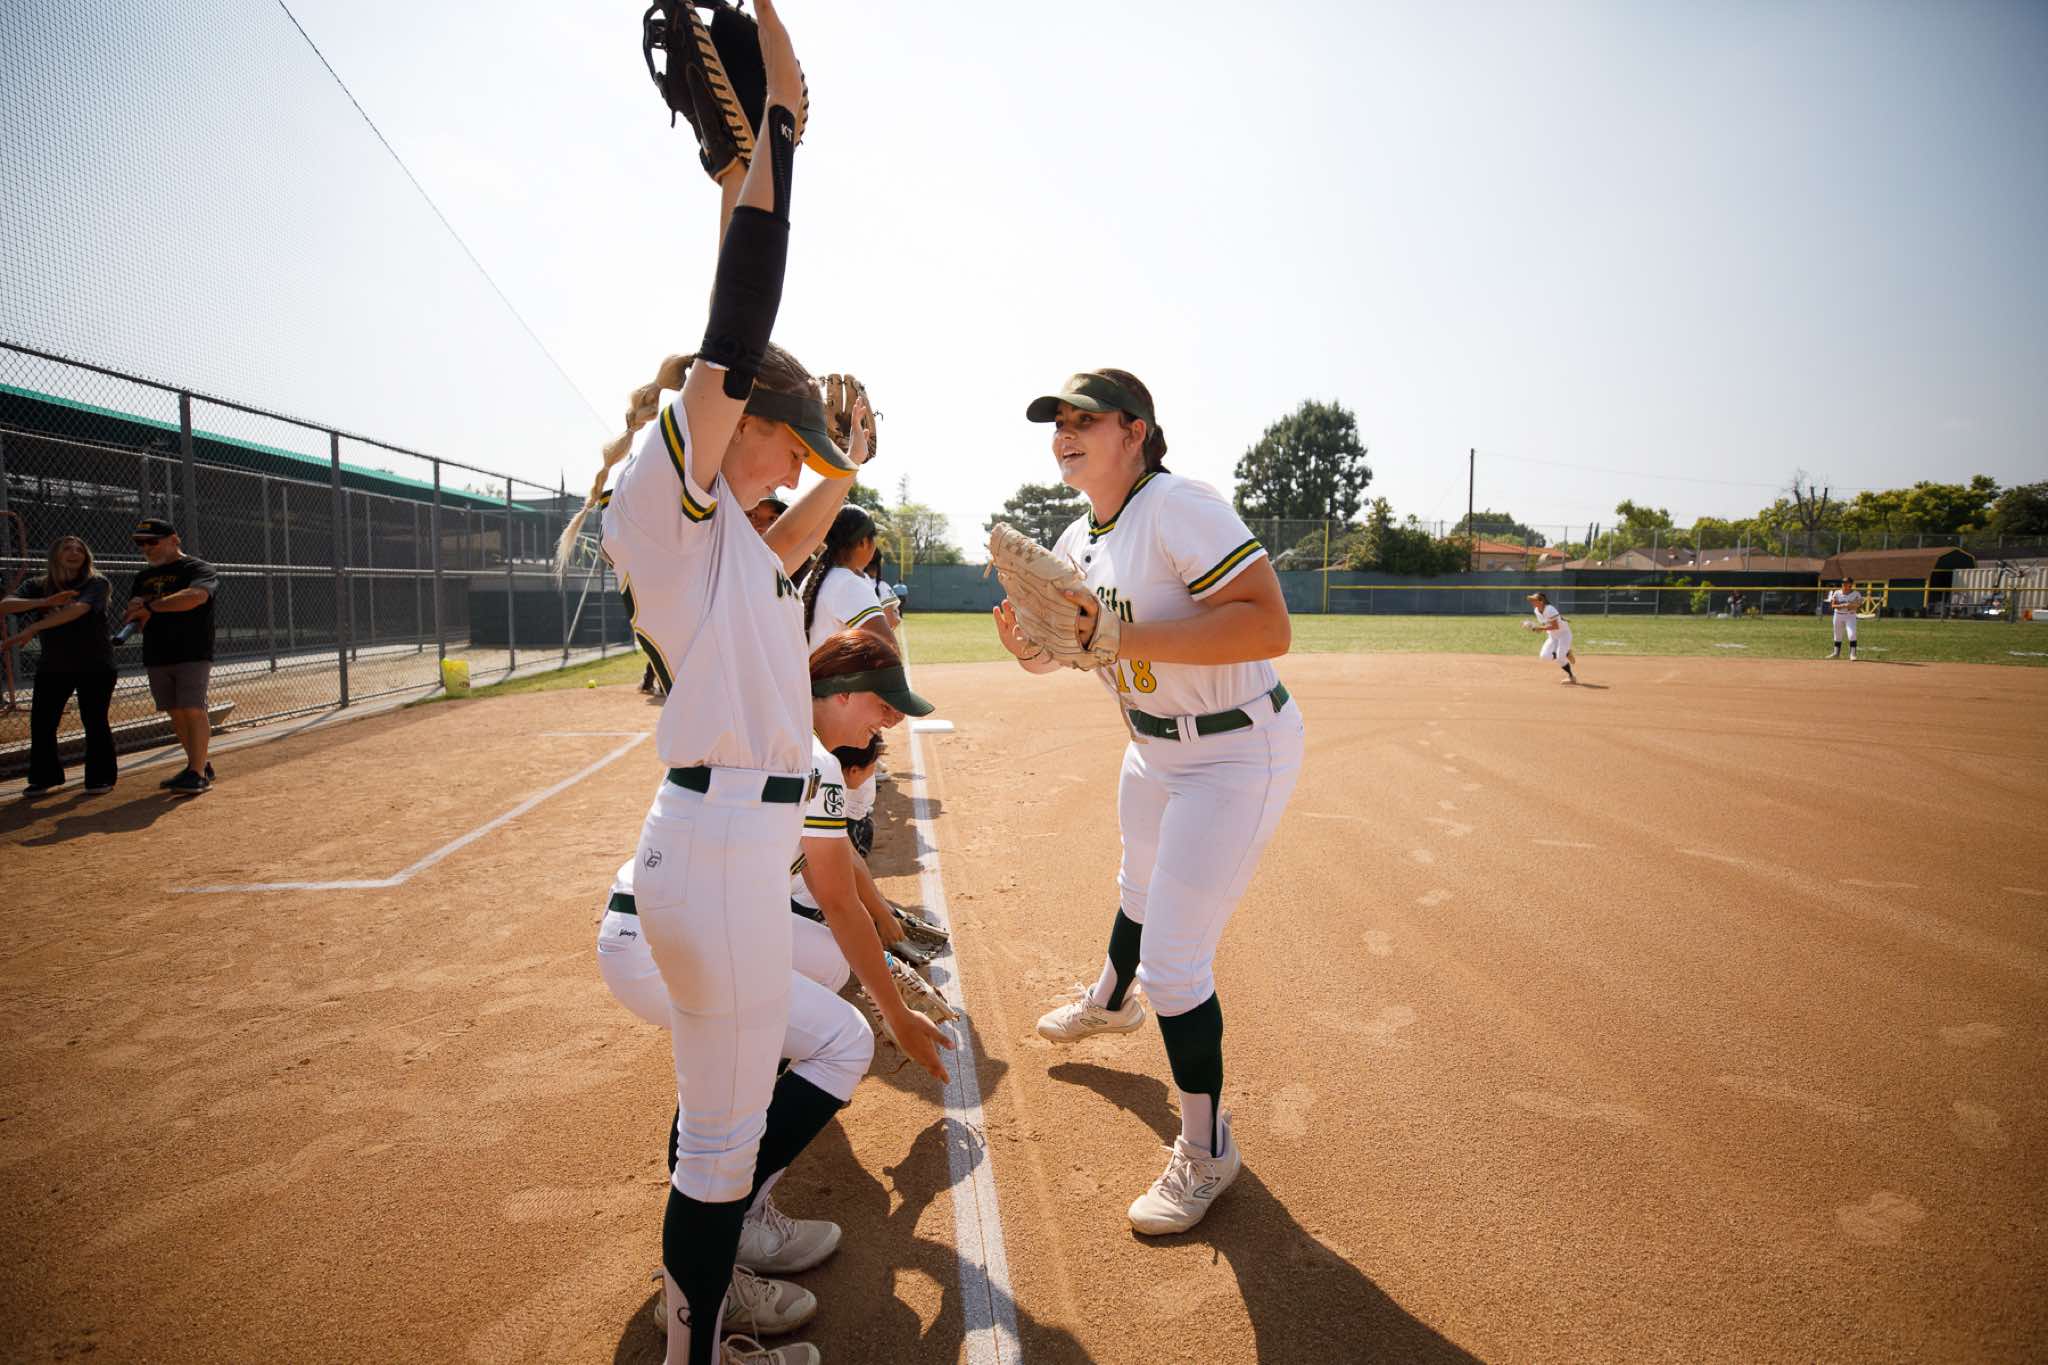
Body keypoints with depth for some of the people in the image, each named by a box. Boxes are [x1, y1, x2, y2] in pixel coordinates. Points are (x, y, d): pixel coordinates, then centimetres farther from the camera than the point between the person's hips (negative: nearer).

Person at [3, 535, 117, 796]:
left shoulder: (97, 584, -6)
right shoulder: (37, 586, 5)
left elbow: (78, 609, -24)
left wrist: (31, 629, -31)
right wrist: (46, 602, -29)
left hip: (95, 666, -4)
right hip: (52, 666, 4)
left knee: (95, 721, -2)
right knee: (41, 722, 5)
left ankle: (101, 778, 9)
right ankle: (44, 778, 19)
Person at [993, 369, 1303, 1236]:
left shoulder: (1179, 507, -25)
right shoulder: (1078, 542, 2)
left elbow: (1270, 626, -35)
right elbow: (1045, 656, 9)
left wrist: (1123, 635, -36)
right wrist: (1020, 634, -15)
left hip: (1240, 753, -8)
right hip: (1154, 745, 8)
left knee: (1172, 960, -8)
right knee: (1139, 893, 31)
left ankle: (1207, 1153, 14)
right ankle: (1109, 1001, 62)